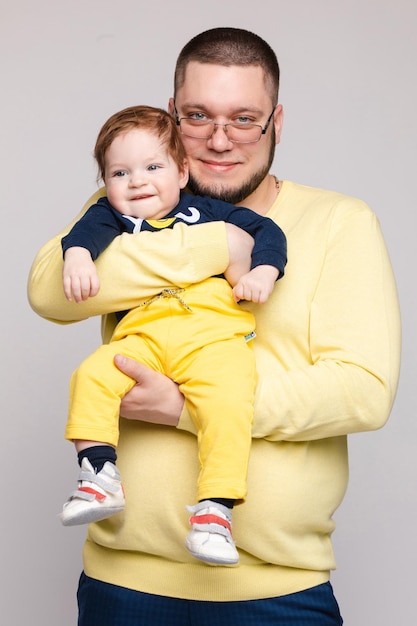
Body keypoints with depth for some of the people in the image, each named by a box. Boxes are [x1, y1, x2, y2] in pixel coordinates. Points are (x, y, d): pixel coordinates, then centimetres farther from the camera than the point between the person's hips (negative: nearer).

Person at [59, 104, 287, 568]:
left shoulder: (206, 210, 22)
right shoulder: (112, 217, 22)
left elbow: (265, 230, 20)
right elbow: (89, 229, 0)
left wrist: (263, 270, 0)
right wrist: (77, 255, -24)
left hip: (213, 333, -1)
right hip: (142, 335, 2)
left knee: (228, 401, -27)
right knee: (91, 375, -24)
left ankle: (217, 508, -26)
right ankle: (99, 477, -19)